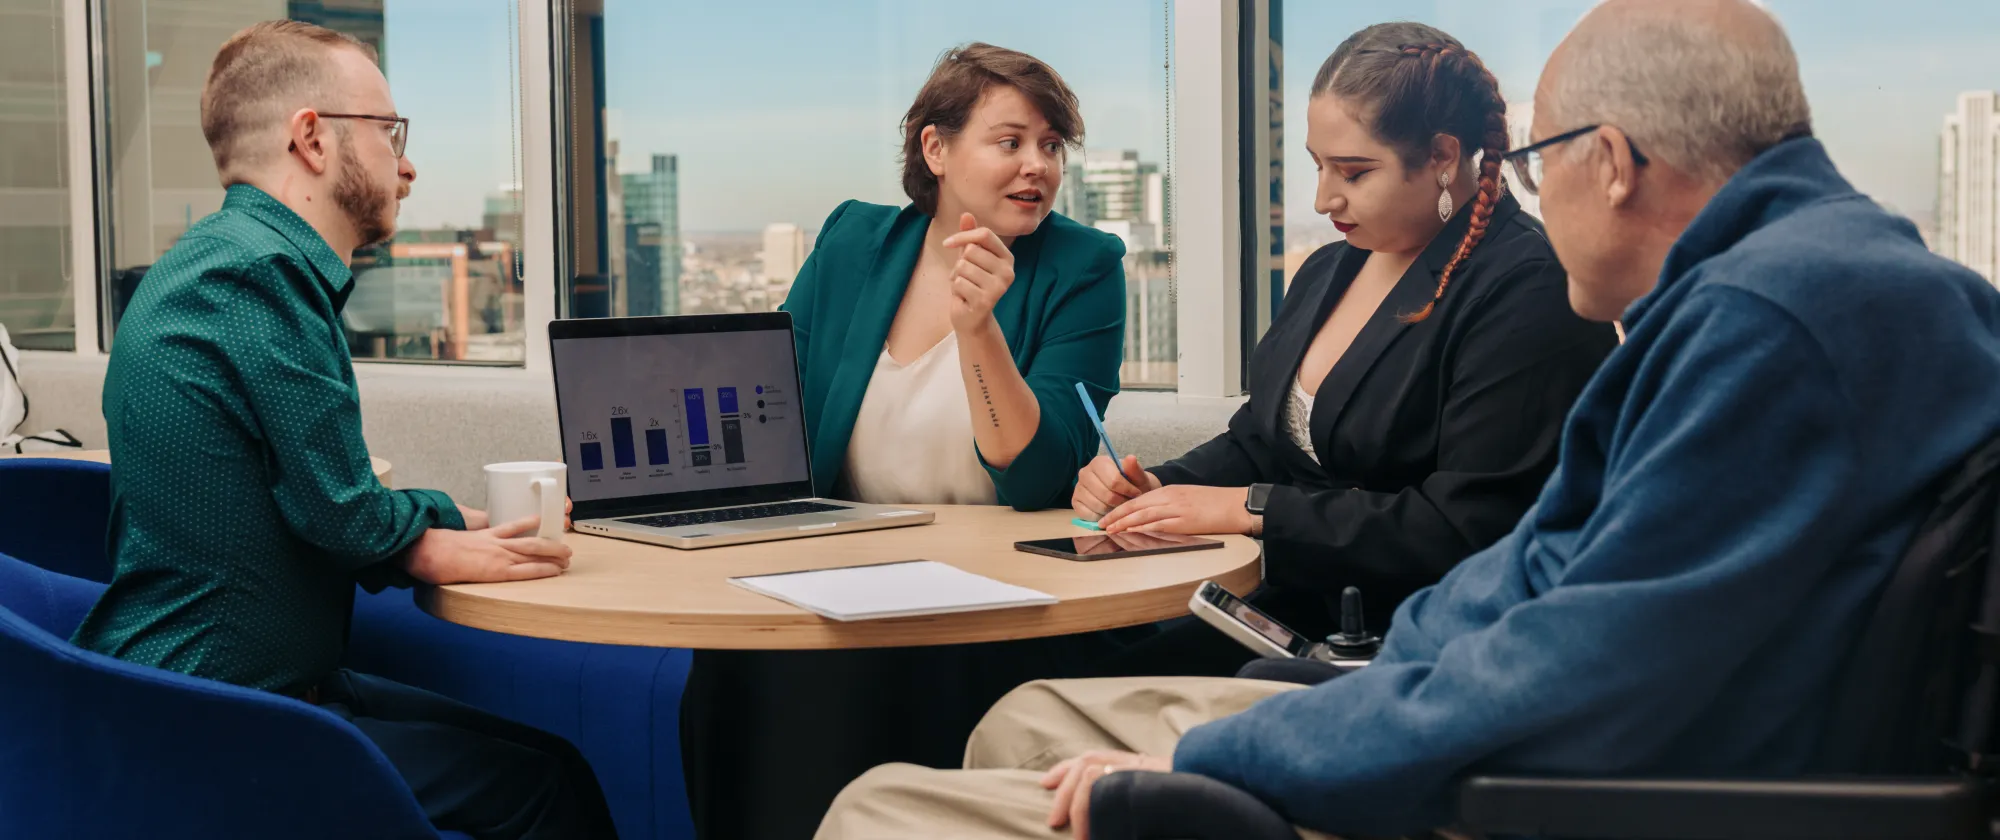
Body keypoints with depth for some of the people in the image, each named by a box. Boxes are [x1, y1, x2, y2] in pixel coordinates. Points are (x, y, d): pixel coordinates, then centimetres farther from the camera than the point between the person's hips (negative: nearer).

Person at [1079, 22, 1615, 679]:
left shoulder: (1525, 291, -13)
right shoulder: (1327, 272, 15)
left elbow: (1463, 529, -19)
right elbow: (1257, 443, 22)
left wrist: (1250, 508, -17)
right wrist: (1151, 490, 0)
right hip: (1293, 613, 8)